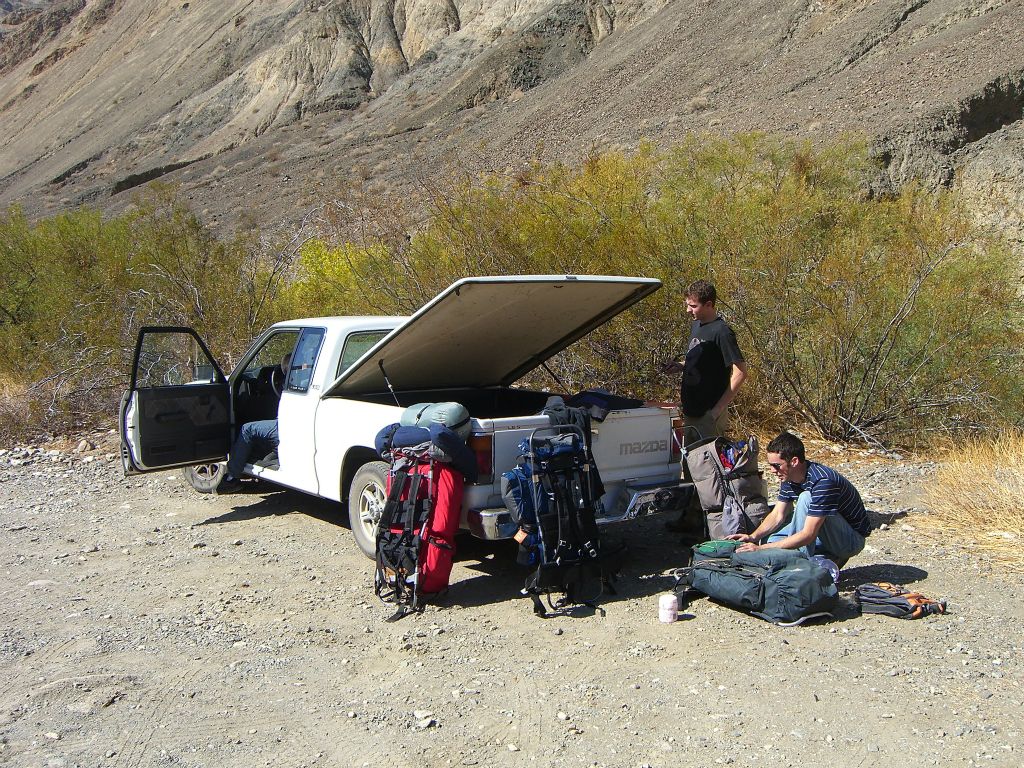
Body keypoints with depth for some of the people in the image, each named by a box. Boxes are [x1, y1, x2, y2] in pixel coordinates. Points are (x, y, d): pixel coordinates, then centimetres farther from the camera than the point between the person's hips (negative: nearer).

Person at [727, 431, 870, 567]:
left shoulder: (822, 481, -31)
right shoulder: (789, 478, -5)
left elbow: (808, 535, -34)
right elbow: (778, 514, 2)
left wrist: (761, 549, -35)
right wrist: (754, 537, -16)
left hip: (853, 538, -8)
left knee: (805, 498, -29)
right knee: (766, 538, -1)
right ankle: (831, 558, 2)